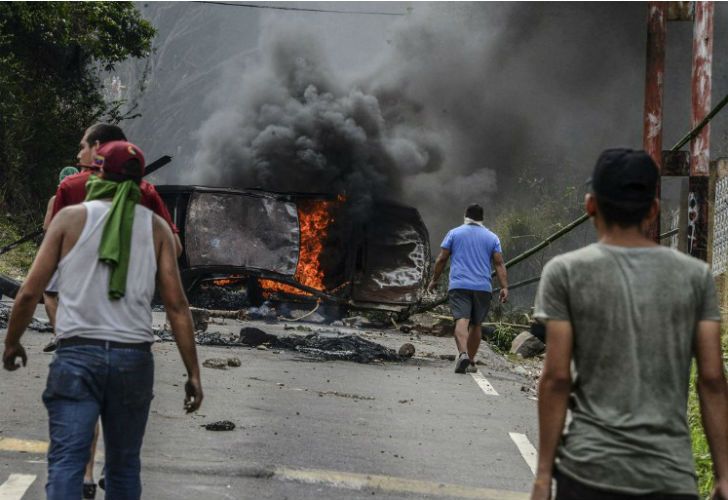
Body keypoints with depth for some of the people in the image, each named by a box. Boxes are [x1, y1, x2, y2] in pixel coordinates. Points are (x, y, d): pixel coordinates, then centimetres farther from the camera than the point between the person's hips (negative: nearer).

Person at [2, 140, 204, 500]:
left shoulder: (71, 217, 4)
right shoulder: (155, 227, 8)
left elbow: (30, 292, 1)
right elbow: (176, 304, 1)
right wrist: (193, 373, 4)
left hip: (77, 353, -2)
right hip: (133, 358, 2)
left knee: (66, 461, -8)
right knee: (124, 464, 13)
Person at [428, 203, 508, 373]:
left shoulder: (454, 233, 7)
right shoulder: (492, 237, 11)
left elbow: (441, 259, 5)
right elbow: (499, 264, 2)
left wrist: (434, 280, 15)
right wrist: (504, 287, -1)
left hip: (459, 285, -2)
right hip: (483, 288, 2)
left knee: (462, 320, -14)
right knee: (476, 324, 13)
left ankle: (463, 354, -37)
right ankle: (471, 361, 17)